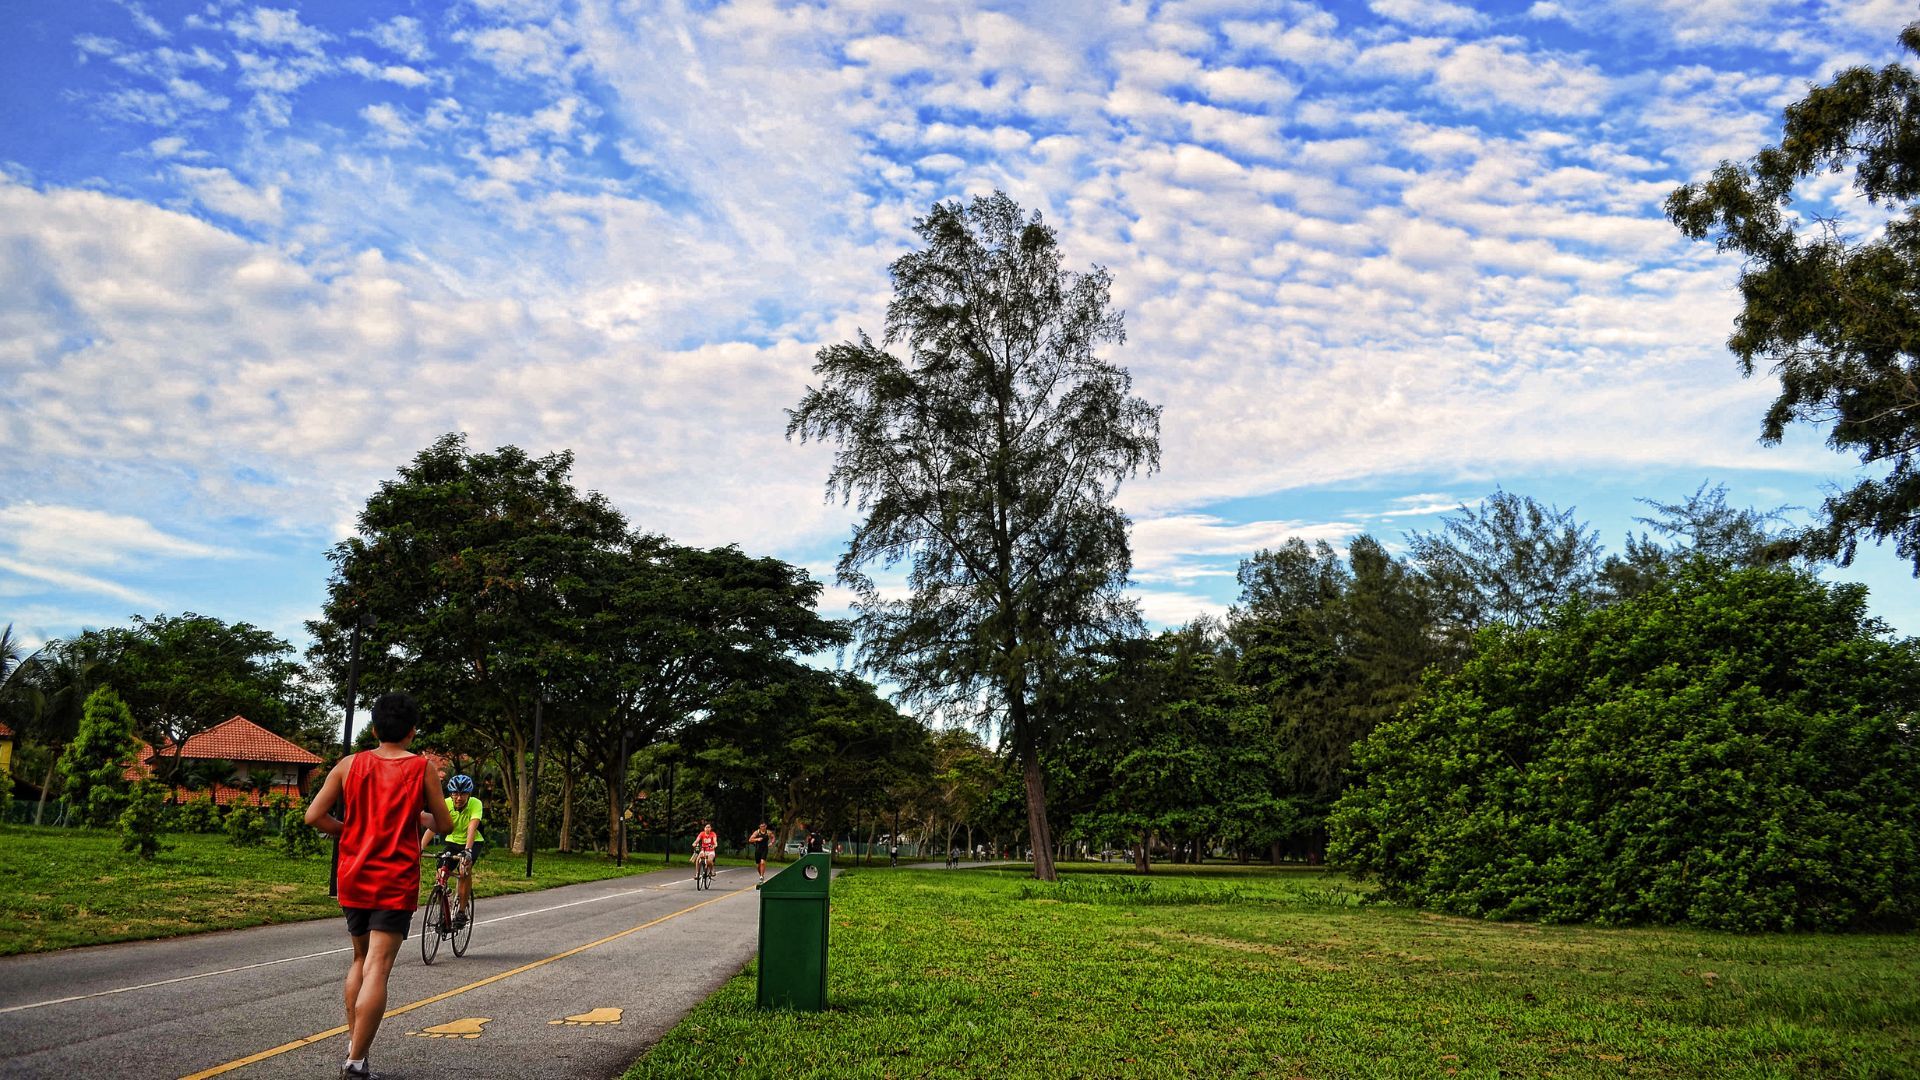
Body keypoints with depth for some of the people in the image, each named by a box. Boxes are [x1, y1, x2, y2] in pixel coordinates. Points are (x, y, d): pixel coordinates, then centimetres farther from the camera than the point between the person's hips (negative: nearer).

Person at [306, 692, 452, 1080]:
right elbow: (445, 825, -1)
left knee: (360, 960, 22)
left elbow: (314, 816, -2)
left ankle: (352, 1043, 22)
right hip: (396, 882, -4)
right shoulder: (421, 768, -5)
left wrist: (349, 831, 13)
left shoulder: (349, 765, 2)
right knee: (377, 968, -6)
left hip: (354, 879, 4)